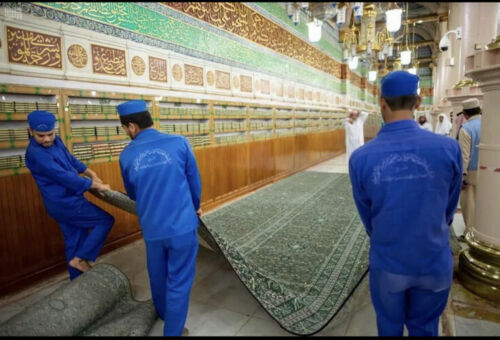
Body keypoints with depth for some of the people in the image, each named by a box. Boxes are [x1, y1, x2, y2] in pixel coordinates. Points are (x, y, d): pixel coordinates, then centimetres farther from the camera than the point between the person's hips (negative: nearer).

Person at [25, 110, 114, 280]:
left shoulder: (56, 141, 3)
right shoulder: (35, 153, -24)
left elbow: (71, 160, 19)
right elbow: (64, 176, -26)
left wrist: (92, 174, 11)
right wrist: (96, 185, -18)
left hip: (64, 202, 9)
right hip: (66, 203, -9)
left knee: (74, 242, 17)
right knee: (106, 220, -1)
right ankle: (79, 259, 6)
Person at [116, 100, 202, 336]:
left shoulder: (127, 155, -2)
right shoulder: (179, 143, -10)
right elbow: (195, 181, 2)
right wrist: (195, 206, 21)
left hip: (151, 229, 4)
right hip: (182, 225, -3)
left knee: (157, 275, 26)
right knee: (178, 281, 11)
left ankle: (163, 313, 52)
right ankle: (172, 330, 24)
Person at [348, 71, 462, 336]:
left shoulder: (360, 157, -18)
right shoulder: (448, 148, -17)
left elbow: (367, 217, -3)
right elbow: (449, 208, 0)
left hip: (386, 262, 0)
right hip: (434, 262, 1)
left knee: (389, 326, 23)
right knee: (424, 327, 23)